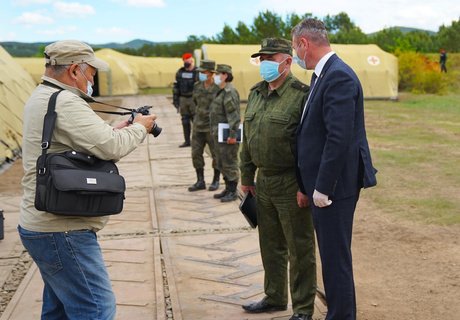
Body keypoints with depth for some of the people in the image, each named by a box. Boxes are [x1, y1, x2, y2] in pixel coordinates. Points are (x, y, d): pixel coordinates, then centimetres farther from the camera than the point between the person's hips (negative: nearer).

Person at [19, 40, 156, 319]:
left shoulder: (41, 98, 13)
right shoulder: (65, 103, -20)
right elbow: (111, 147, -24)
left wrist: (116, 131, 8)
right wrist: (139, 128, -6)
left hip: (43, 226, 11)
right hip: (63, 233, -11)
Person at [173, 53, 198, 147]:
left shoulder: (197, 72, -7)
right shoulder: (180, 72, 8)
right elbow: (176, 87, 11)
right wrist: (175, 100, 7)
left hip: (194, 99, -5)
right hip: (183, 99, 5)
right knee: (185, 121, 7)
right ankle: (187, 141, 14)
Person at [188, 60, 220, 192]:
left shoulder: (218, 88, -12)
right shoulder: (197, 87, 5)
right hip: (198, 126, 6)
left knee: (216, 154, 6)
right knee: (196, 153, 6)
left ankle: (216, 181, 20)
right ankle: (200, 181, 16)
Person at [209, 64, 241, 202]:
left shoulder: (229, 92, -17)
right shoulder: (221, 92, 16)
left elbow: (234, 115, -23)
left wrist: (232, 134, -26)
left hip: (227, 136, -11)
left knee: (229, 163, -2)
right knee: (221, 164, 17)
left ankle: (233, 192, 7)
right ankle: (228, 189, 27)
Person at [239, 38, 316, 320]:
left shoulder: (302, 95, -14)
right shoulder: (256, 93, 11)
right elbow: (247, 139, 16)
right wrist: (247, 177, 17)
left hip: (291, 184, -7)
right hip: (263, 181, 8)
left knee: (300, 249, 4)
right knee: (271, 246, 19)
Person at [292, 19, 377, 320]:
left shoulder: (339, 76, -18)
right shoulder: (324, 74, 13)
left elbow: (339, 138, -24)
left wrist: (322, 188, -21)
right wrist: (311, 186, 18)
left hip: (335, 184, -10)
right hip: (323, 183, 10)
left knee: (336, 256, 1)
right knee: (332, 253, 19)